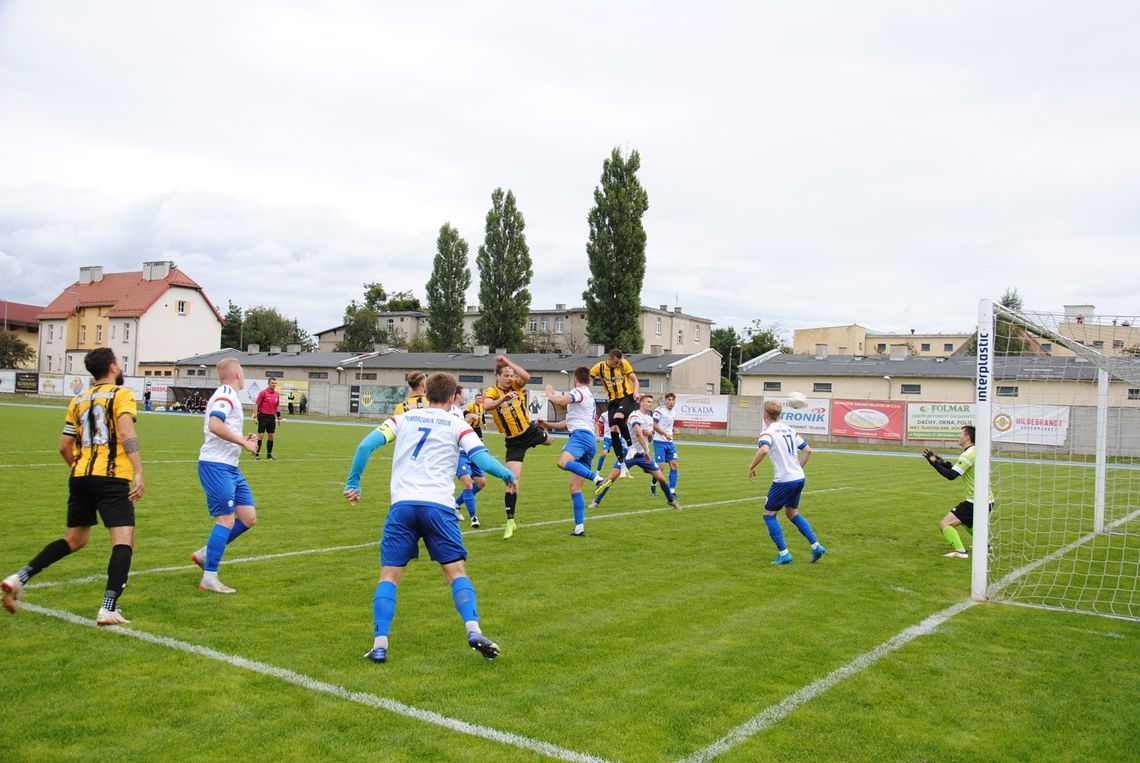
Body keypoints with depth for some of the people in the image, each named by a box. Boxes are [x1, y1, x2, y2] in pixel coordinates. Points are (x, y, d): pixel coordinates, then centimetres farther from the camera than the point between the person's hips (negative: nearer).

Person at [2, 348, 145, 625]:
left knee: (74, 539, 22)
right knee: (123, 541, -6)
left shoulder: (78, 400, 17)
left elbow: (64, 447, 17)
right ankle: (108, 608, -16)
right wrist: (138, 473, -23)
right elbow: (126, 432, -18)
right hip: (112, 478, -7)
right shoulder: (122, 394, -1)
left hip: (80, 477, 7)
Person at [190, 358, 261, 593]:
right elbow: (215, 425, -27)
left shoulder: (226, 394, 19)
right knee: (226, 520, -9)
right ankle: (209, 579, -2)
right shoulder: (226, 394, -12)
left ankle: (205, 554, 19)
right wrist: (245, 442, -21)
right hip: (216, 465, -10)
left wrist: (243, 440, 13)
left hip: (230, 467, 10)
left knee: (248, 517, 8)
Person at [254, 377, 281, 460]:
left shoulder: (276, 394, 8)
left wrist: (279, 417, 16)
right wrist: (255, 416, -13)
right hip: (263, 416, -5)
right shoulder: (263, 393, -7)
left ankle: (269, 454, 14)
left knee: (271, 436, 5)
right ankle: (257, 454, 3)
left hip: (272, 417, 5)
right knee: (261, 435, -6)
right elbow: (256, 404, -7)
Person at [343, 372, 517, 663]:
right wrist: (509, 476, 15)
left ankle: (379, 645, -2)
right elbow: (482, 458, -2)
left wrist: (353, 483, 13)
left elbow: (366, 445, 5)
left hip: (402, 505, 1)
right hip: (438, 505, -1)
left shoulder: (403, 418, 16)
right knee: (457, 572, 5)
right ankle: (473, 630, -12)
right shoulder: (456, 424, 9)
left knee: (389, 576, 7)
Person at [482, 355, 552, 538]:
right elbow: (487, 405, -40)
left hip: (530, 431, 3)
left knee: (549, 440, 33)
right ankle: (510, 521, -1)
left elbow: (526, 376, -30)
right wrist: (504, 398, -56)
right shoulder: (491, 391, -17)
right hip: (514, 441, -3)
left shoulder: (515, 385, -7)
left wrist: (507, 361, -28)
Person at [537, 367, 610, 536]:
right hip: (588, 439, 9)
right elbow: (570, 423, 42)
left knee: (563, 462, -36)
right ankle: (579, 527, 0)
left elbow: (560, 401, -15)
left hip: (581, 435, -9)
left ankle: (597, 478, -43)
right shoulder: (587, 396, 34)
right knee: (575, 488, 4)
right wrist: (548, 425, 37)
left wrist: (550, 393, 5)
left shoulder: (580, 391, 5)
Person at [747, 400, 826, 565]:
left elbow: (764, 450, -31)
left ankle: (783, 554, 2)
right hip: (799, 478, 7)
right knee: (792, 513, 23)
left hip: (784, 480, -7)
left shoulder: (768, 432, -10)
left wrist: (751, 467, -18)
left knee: (769, 514, 7)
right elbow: (807, 450, 16)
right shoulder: (789, 429, 13)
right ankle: (816, 546, 16)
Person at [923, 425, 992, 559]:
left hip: (976, 502, -10)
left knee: (944, 524, -14)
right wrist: (942, 462, 14)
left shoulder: (969, 454, -17)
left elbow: (951, 475, -22)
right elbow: (957, 470, 22)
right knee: (966, 521, 38)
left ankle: (960, 550, -28)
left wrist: (934, 462, -16)